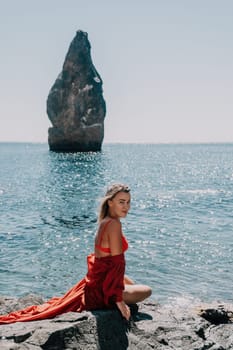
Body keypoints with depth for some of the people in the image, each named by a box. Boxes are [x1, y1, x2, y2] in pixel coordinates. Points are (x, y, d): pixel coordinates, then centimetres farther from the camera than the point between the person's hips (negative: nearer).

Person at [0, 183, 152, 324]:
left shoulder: (104, 222, 6)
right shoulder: (114, 224, -23)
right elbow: (118, 263, -24)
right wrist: (119, 300, -23)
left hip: (94, 283, 9)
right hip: (101, 291, -9)